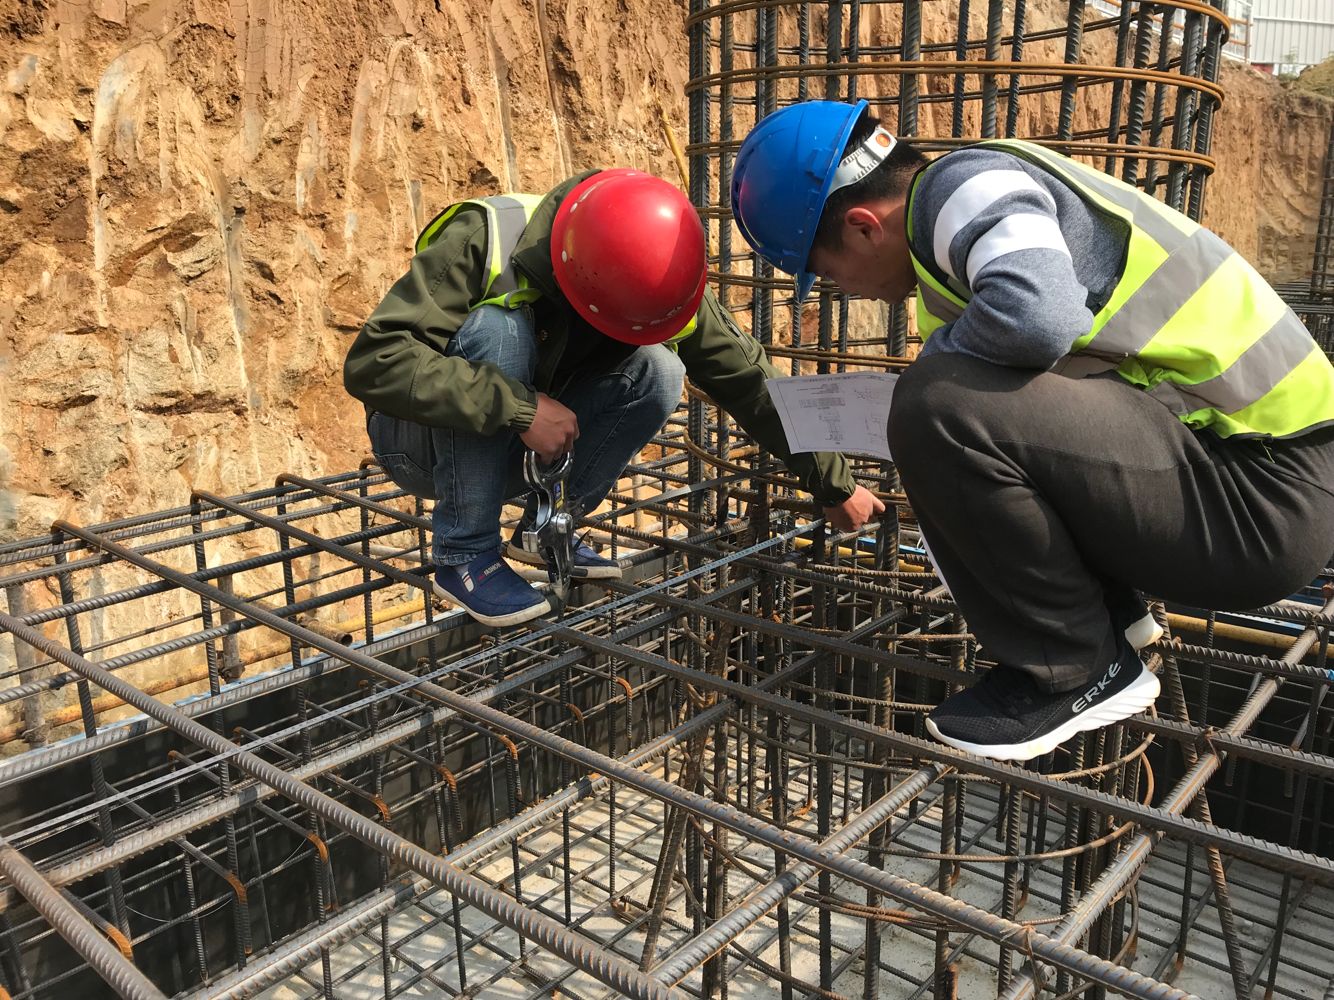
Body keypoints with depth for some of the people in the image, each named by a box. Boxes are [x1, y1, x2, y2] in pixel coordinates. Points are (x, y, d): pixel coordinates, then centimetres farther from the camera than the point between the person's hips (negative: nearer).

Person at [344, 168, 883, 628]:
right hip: (426, 439, -3)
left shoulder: (660, 277, -15)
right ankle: (462, 554, -19)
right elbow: (372, 361, -35)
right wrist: (520, 409, -40)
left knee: (657, 375, -19)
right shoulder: (484, 240, -29)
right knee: (496, 329, -34)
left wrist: (836, 485, -6)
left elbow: (747, 377, -9)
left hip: (521, 449, 4)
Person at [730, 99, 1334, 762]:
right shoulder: (952, 230, 14)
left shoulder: (964, 183, -14)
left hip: (1266, 486, -10)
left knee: (941, 406, -25)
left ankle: (1078, 669, -5)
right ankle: (1110, 613, 21)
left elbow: (1037, 314, -35)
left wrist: (935, 352, -13)